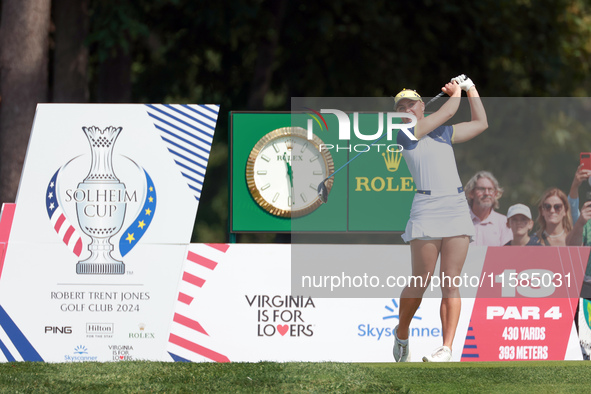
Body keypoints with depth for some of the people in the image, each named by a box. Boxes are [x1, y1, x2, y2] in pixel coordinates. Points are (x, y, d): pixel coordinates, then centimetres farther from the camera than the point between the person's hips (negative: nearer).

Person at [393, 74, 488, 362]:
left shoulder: (444, 133, 19)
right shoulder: (404, 134, 2)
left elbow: (480, 123, 30)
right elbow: (445, 113, 0)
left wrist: (471, 89, 28)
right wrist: (456, 91, 18)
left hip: (457, 208, 4)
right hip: (426, 208, -4)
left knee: (450, 284, -5)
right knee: (420, 283, -4)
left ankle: (447, 348, -9)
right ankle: (401, 334, 20)